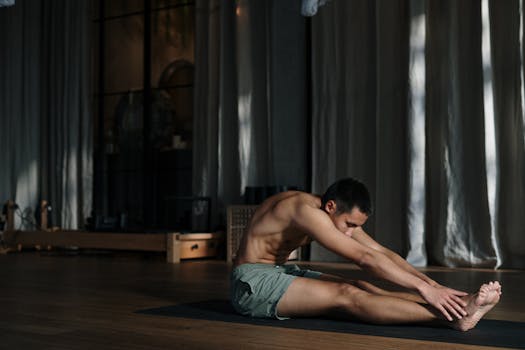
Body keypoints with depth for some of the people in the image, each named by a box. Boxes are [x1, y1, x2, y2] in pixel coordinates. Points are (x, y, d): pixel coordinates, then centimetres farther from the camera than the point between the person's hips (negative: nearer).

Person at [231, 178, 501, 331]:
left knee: (360, 288, -13)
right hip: (251, 284, -8)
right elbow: (365, 258, -32)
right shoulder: (306, 210, -26)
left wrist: (431, 283, -11)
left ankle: (457, 305, -23)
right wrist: (423, 288, -34)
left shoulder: (339, 213, 2)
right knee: (347, 296, -26)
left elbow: (380, 252, 0)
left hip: (280, 273, 8)